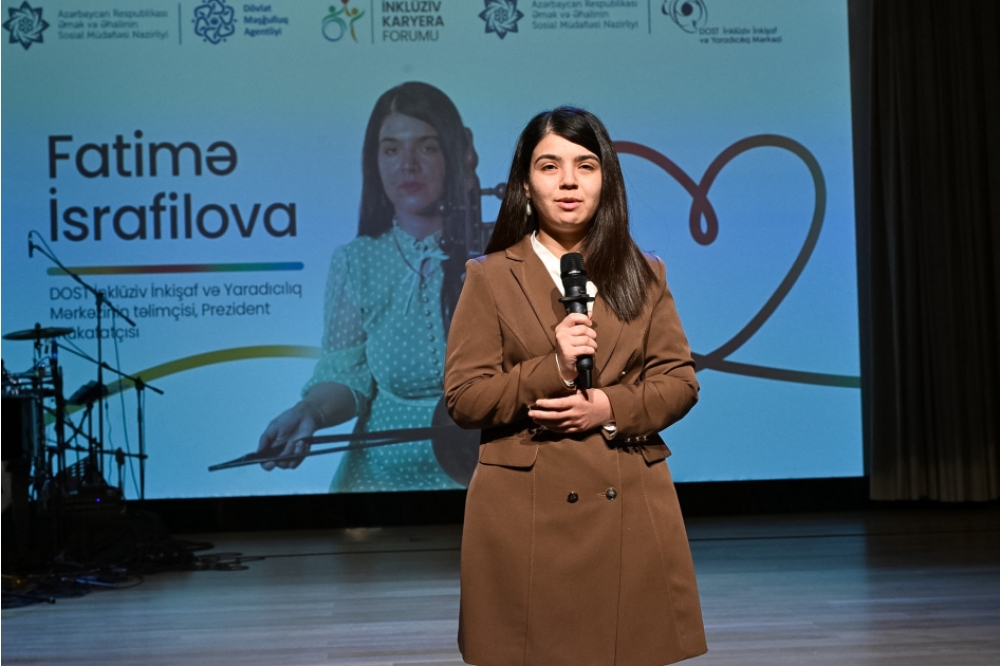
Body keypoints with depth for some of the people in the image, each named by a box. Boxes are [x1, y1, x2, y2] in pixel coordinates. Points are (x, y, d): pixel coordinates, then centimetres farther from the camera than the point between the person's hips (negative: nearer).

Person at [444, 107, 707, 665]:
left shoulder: (643, 275, 12)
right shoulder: (490, 277, 4)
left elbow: (680, 381, 7)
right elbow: (464, 399, -2)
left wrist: (610, 407, -11)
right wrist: (551, 370, -16)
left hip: (630, 509, 2)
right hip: (526, 511, -2)